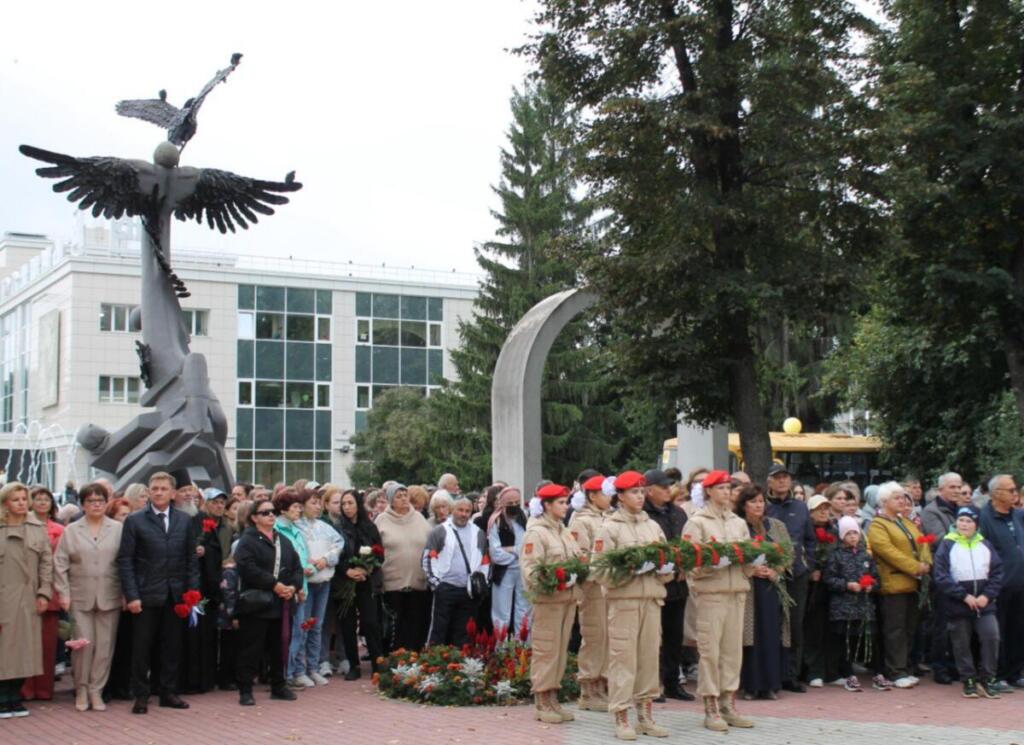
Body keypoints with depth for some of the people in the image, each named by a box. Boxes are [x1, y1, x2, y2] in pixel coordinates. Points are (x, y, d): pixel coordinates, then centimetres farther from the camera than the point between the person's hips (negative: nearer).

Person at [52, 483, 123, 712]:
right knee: (83, 643, -2)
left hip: (109, 597, 0)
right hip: (80, 597, 0)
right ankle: (81, 690, 13)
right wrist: (63, 593, -2)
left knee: (105, 645, 2)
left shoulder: (118, 529, 4)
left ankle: (96, 690, 12)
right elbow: (60, 564, 6)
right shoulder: (71, 531, 8)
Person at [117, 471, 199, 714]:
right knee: (141, 648, 2)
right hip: (146, 595, -3)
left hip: (175, 595, 3)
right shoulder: (135, 521, -1)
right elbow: (125, 560, -4)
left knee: (172, 646, 9)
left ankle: (168, 692, 20)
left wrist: (192, 591, 1)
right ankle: (141, 696, 13)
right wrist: (131, 595, -11)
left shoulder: (184, 521, 8)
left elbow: (191, 559, 10)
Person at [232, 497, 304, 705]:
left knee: (277, 648, 14)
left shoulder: (283, 541, 17)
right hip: (256, 604, -6)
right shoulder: (247, 541, -5)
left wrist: (293, 586, -6)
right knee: (251, 649, -3)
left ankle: (278, 686, 24)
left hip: (280, 603, 6)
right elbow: (248, 568, -19)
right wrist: (274, 584, -20)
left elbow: (297, 566, 14)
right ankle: (245, 690, 3)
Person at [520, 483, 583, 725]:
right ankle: (542, 703, 3)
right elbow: (530, 569, -15)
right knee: (545, 649, -3)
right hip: (548, 598, -8)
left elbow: (577, 559, 18)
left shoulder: (564, 531, 17)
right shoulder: (536, 533, -8)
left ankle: (552, 698, 18)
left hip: (568, 596, 8)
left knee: (561, 649, 11)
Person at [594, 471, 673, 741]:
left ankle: (646, 715, 17)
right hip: (623, 600, -5)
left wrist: (665, 571, -7)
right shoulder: (610, 528, -1)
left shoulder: (653, 526, 14)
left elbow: (669, 561, 14)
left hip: (652, 599, 5)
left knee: (649, 656, 8)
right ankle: (621, 718, 3)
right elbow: (601, 570, -7)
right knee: (623, 657, -4)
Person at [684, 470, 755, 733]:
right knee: (710, 651, -3)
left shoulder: (739, 523, 17)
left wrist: (754, 568, -6)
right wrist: (713, 563, -23)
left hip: (737, 591, 5)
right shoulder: (697, 522, 0)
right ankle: (711, 708, 3)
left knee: (733, 649, 8)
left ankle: (728, 704, 16)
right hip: (710, 592, -5)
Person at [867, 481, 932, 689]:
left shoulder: (907, 523, 20)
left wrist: (926, 563, -6)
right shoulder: (877, 526, -7)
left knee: (909, 629, 11)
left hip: (912, 584, 8)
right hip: (893, 584, -8)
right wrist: (915, 567, -20)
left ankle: (905, 669, 18)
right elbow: (888, 551, -18)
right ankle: (896, 673, -2)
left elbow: (922, 544, 14)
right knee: (895, 630, -5)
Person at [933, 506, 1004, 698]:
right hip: (957, 604, -2)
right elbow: (942, 576, -10)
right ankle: (969, 681, 17)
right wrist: (964, 596, -14)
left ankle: (986, 679, 6)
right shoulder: (947, 545, -4)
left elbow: (997, 572, 5)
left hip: (984, 602, 2)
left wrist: (987, 595, -9)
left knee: (991, 637, -7)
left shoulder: (984, 545, 6)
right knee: (962, 644, 5)